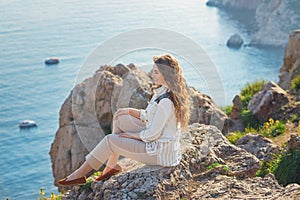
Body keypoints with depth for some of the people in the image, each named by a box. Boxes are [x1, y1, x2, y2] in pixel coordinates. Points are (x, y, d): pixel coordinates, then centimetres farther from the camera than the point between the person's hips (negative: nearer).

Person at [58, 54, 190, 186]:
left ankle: (80, 174, 8)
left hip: (161, 153, -10)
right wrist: (131, 111, 5)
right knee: (119, 119, 10)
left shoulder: (166, 101, -28)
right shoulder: (163, 91, 2)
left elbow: (153, 134, -24)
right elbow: (151, 116, 16)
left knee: (109, 140, -7)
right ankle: (111, 165, 13)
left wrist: (132, 135, -8)